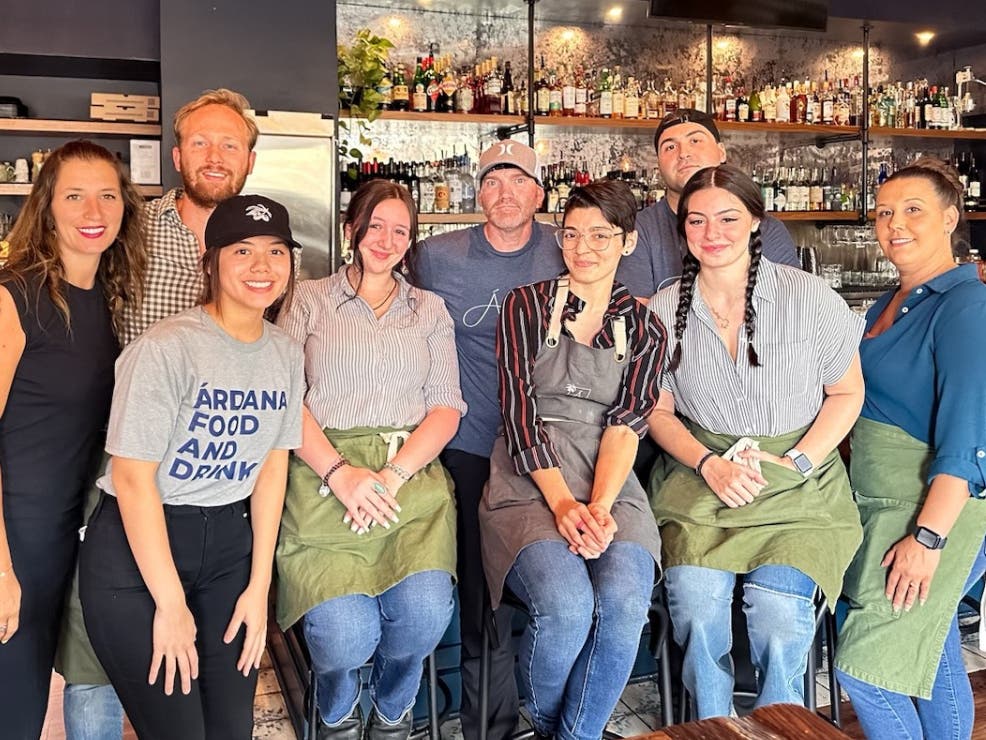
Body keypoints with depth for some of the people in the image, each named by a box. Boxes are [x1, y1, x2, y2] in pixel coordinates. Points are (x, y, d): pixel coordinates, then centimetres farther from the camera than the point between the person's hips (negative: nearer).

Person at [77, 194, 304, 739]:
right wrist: (171, 603, -15)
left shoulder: (285, 352, 2)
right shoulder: (168, 348, -18)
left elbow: (272, 467, 4)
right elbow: (132, 476, -18)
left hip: (230, 542, 6)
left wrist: (259, 587, 1)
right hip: (135, 549, -5)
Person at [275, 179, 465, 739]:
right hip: (325, 477, -1)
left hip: (411, 476, 2)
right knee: (345, 633, -23)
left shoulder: (430, 310, 18)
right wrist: (340, 472, -14)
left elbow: (446, 408, 8)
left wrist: (391, 475, -9)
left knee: (424, 613, -24)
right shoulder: (310, 300, 13)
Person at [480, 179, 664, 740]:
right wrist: (563, 501, -16)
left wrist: (600, 507, -17)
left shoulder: (645, 330, 13)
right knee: (565, 604, -28)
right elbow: (519, 407, -3)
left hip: (611, 486, 2)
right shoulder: (528, 305, 8)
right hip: (530, 482, -2)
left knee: (625, 602, -28)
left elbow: (628, 423, 1)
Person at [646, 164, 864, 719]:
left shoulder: (808, 296, -4)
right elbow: (659, 411, 7)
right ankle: (713, 726, 3)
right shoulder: (665, 309, 1)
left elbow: (847, 392, 4)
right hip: (700, 479, 1)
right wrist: (709, 465, -10)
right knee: (696, 600, -23)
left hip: (799, 484, -1)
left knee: (777, 608, -23)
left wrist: (796, 463, -9)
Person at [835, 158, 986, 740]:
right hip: (881, 503, 8)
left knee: (866, 668, -8)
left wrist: (928, 537, -23)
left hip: (933, 509, -8)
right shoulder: (888, 305, 12)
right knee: (935, 656, 18)